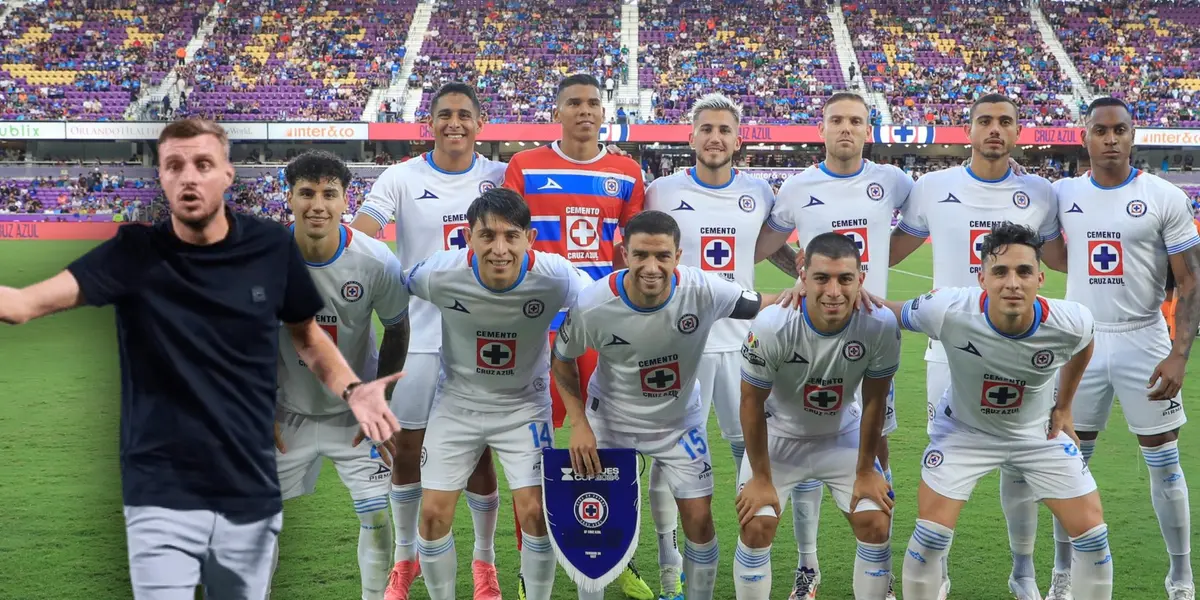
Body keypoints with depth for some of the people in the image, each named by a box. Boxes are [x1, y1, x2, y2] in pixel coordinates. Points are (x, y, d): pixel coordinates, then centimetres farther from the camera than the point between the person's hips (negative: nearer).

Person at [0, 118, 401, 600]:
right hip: (161, 498, -2)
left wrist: (351, 389, -5)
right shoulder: (133, 253, -8)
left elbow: (306, 334, 13)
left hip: (251, 495, 2)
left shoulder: (272, 247, -2)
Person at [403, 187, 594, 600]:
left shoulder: (555, 277, -26)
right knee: (434, 514, -1)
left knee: (535, 513, -9)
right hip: (458, 401, 1)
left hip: (524, 403, -1)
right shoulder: (439, 273, -25)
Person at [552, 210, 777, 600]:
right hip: (610, 418, 0)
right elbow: (562, 359, -8)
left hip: (678, 421, 1)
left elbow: (766, 306, -14)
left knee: (699, 519, 1)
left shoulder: (703, 291, -28)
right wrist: (579, 424, -13)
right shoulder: (592, 305, -28)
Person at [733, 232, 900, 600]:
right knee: (756, 528, -8)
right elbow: (752, 403, -17)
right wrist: (761, 477, -10)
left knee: (877, 526, -4)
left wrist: (865, 471, -4)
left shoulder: (881, 326, -28)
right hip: (780, 435, -1)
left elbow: (874, 401, -11)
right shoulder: (772, 326, -33)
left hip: (843, 434, 2)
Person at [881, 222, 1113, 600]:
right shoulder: (948, 312, -35)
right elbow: (888, 315, -13)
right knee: (931, 536, -10)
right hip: (964, 429, -2)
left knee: (1092, 534, 0)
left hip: (1039, 432, 2)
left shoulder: (1071, 323, -28)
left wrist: (1063, 406, 7)